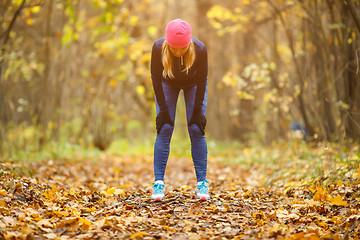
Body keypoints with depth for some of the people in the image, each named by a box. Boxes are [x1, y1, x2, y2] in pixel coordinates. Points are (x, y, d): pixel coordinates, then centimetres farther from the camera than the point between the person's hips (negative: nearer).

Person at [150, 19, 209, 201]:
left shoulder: (200, 49, -36)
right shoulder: (158, 48, -35)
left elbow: (202, 80, -21)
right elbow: (156, 78, -20)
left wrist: (197, 111, -18)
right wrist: (163, 109, -19)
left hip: (193, 84, 0)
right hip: (168, 84, 0)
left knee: (196, 130, -10)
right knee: (165, 129, -10)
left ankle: (202, 183, -4)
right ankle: (158, 182, -7)